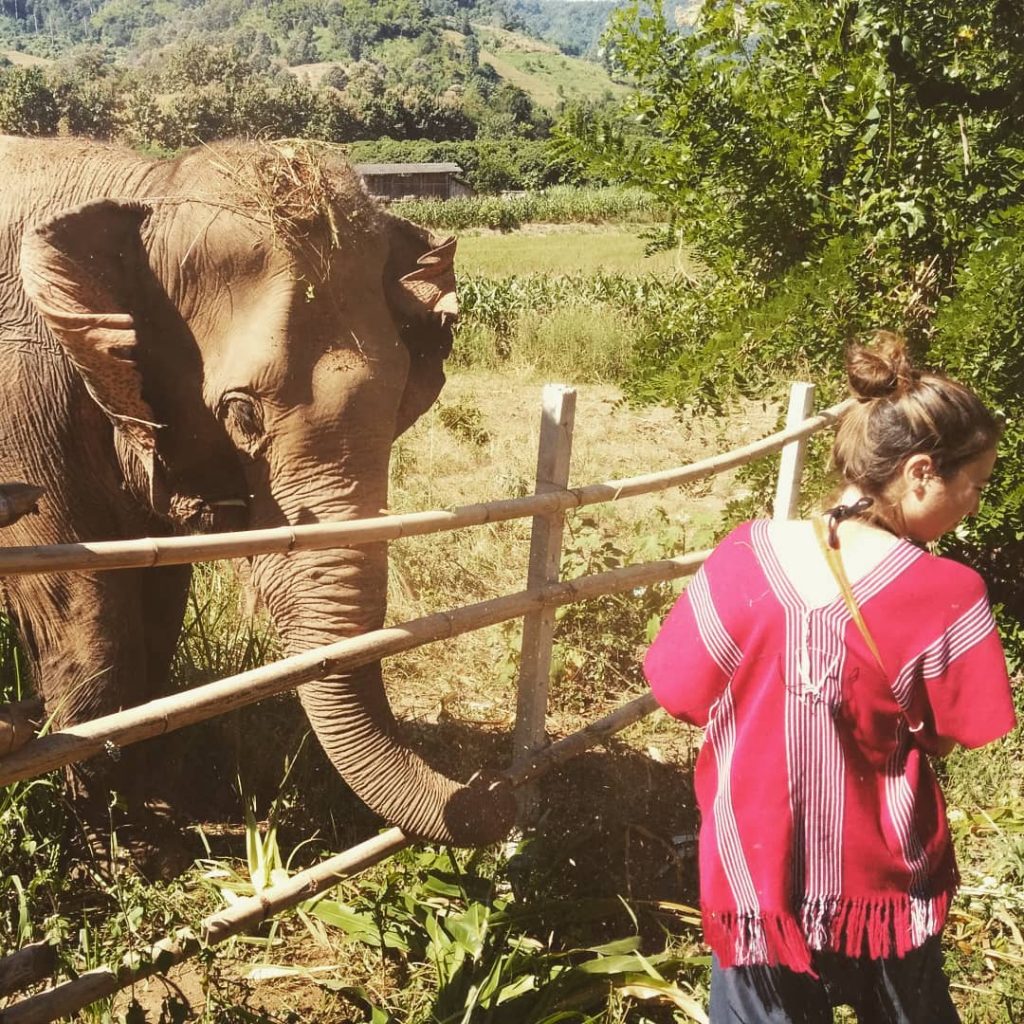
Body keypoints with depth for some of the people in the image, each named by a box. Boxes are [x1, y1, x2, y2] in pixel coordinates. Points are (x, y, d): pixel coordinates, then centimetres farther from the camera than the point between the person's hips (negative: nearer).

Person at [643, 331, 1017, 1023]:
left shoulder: (745, 557, -17)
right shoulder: (949, 596, -20)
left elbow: (681, 695, -8)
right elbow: (944, 738, -8)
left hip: (759, 868, 0)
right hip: (884, 877, 0)